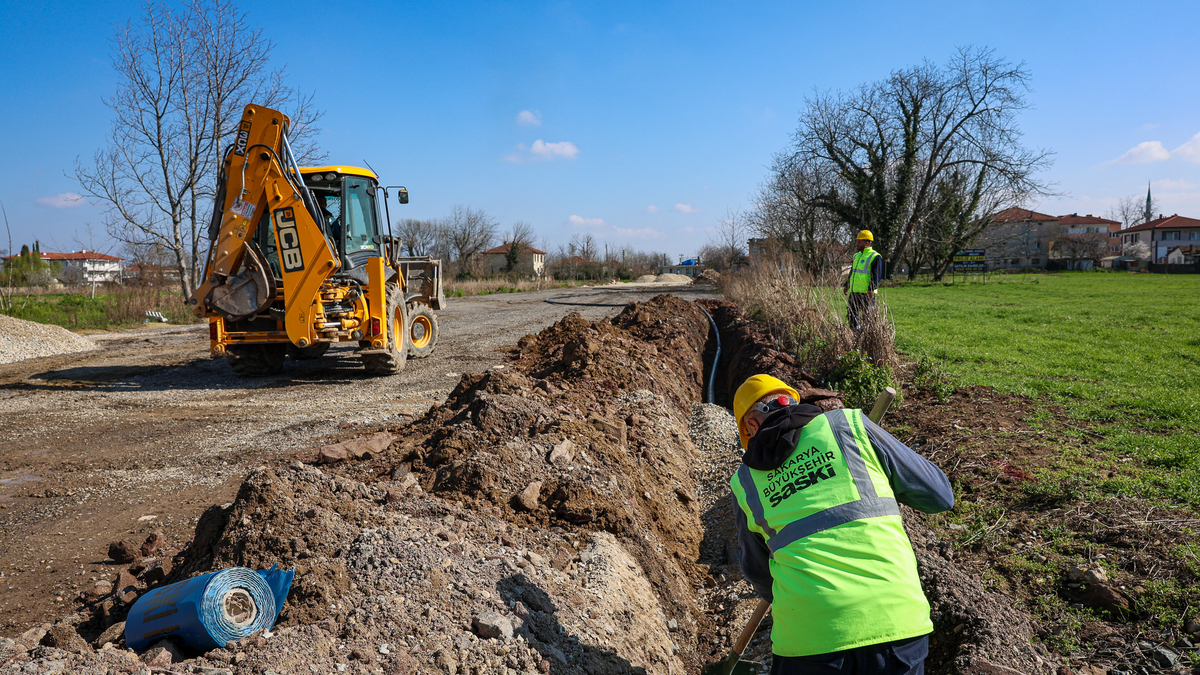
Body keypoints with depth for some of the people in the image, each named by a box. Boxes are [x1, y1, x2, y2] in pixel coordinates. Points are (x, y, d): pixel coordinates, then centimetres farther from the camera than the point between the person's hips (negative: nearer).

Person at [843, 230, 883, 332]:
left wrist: (871, 289, -22)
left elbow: (877, 275, -13)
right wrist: (847, 285, 22)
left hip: (866, 292, -8)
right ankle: (855, 334, 17)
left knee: (867, 315, -3)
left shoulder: (875, 257, -7)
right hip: (854, 291, 8)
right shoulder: (856, 256, 18)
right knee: (851, 313, 9)